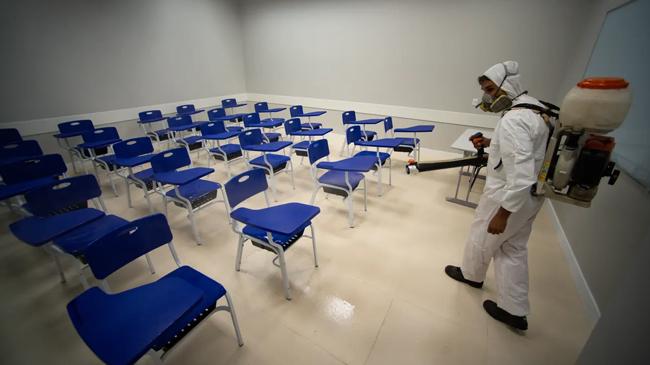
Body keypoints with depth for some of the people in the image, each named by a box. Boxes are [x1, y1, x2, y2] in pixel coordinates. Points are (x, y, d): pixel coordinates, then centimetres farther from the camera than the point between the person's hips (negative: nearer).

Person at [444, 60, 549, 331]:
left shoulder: (512, 120, -26)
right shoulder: (534, 111, 6)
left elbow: (521, 178, -31)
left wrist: (502, 214, -26)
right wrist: (490, 143, 11)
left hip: (510, 197, -9)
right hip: (531, 197, 9)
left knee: (481, 238, 16)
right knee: (514, 250, 18)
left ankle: (471, 274, 44)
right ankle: (515, 311, 28)